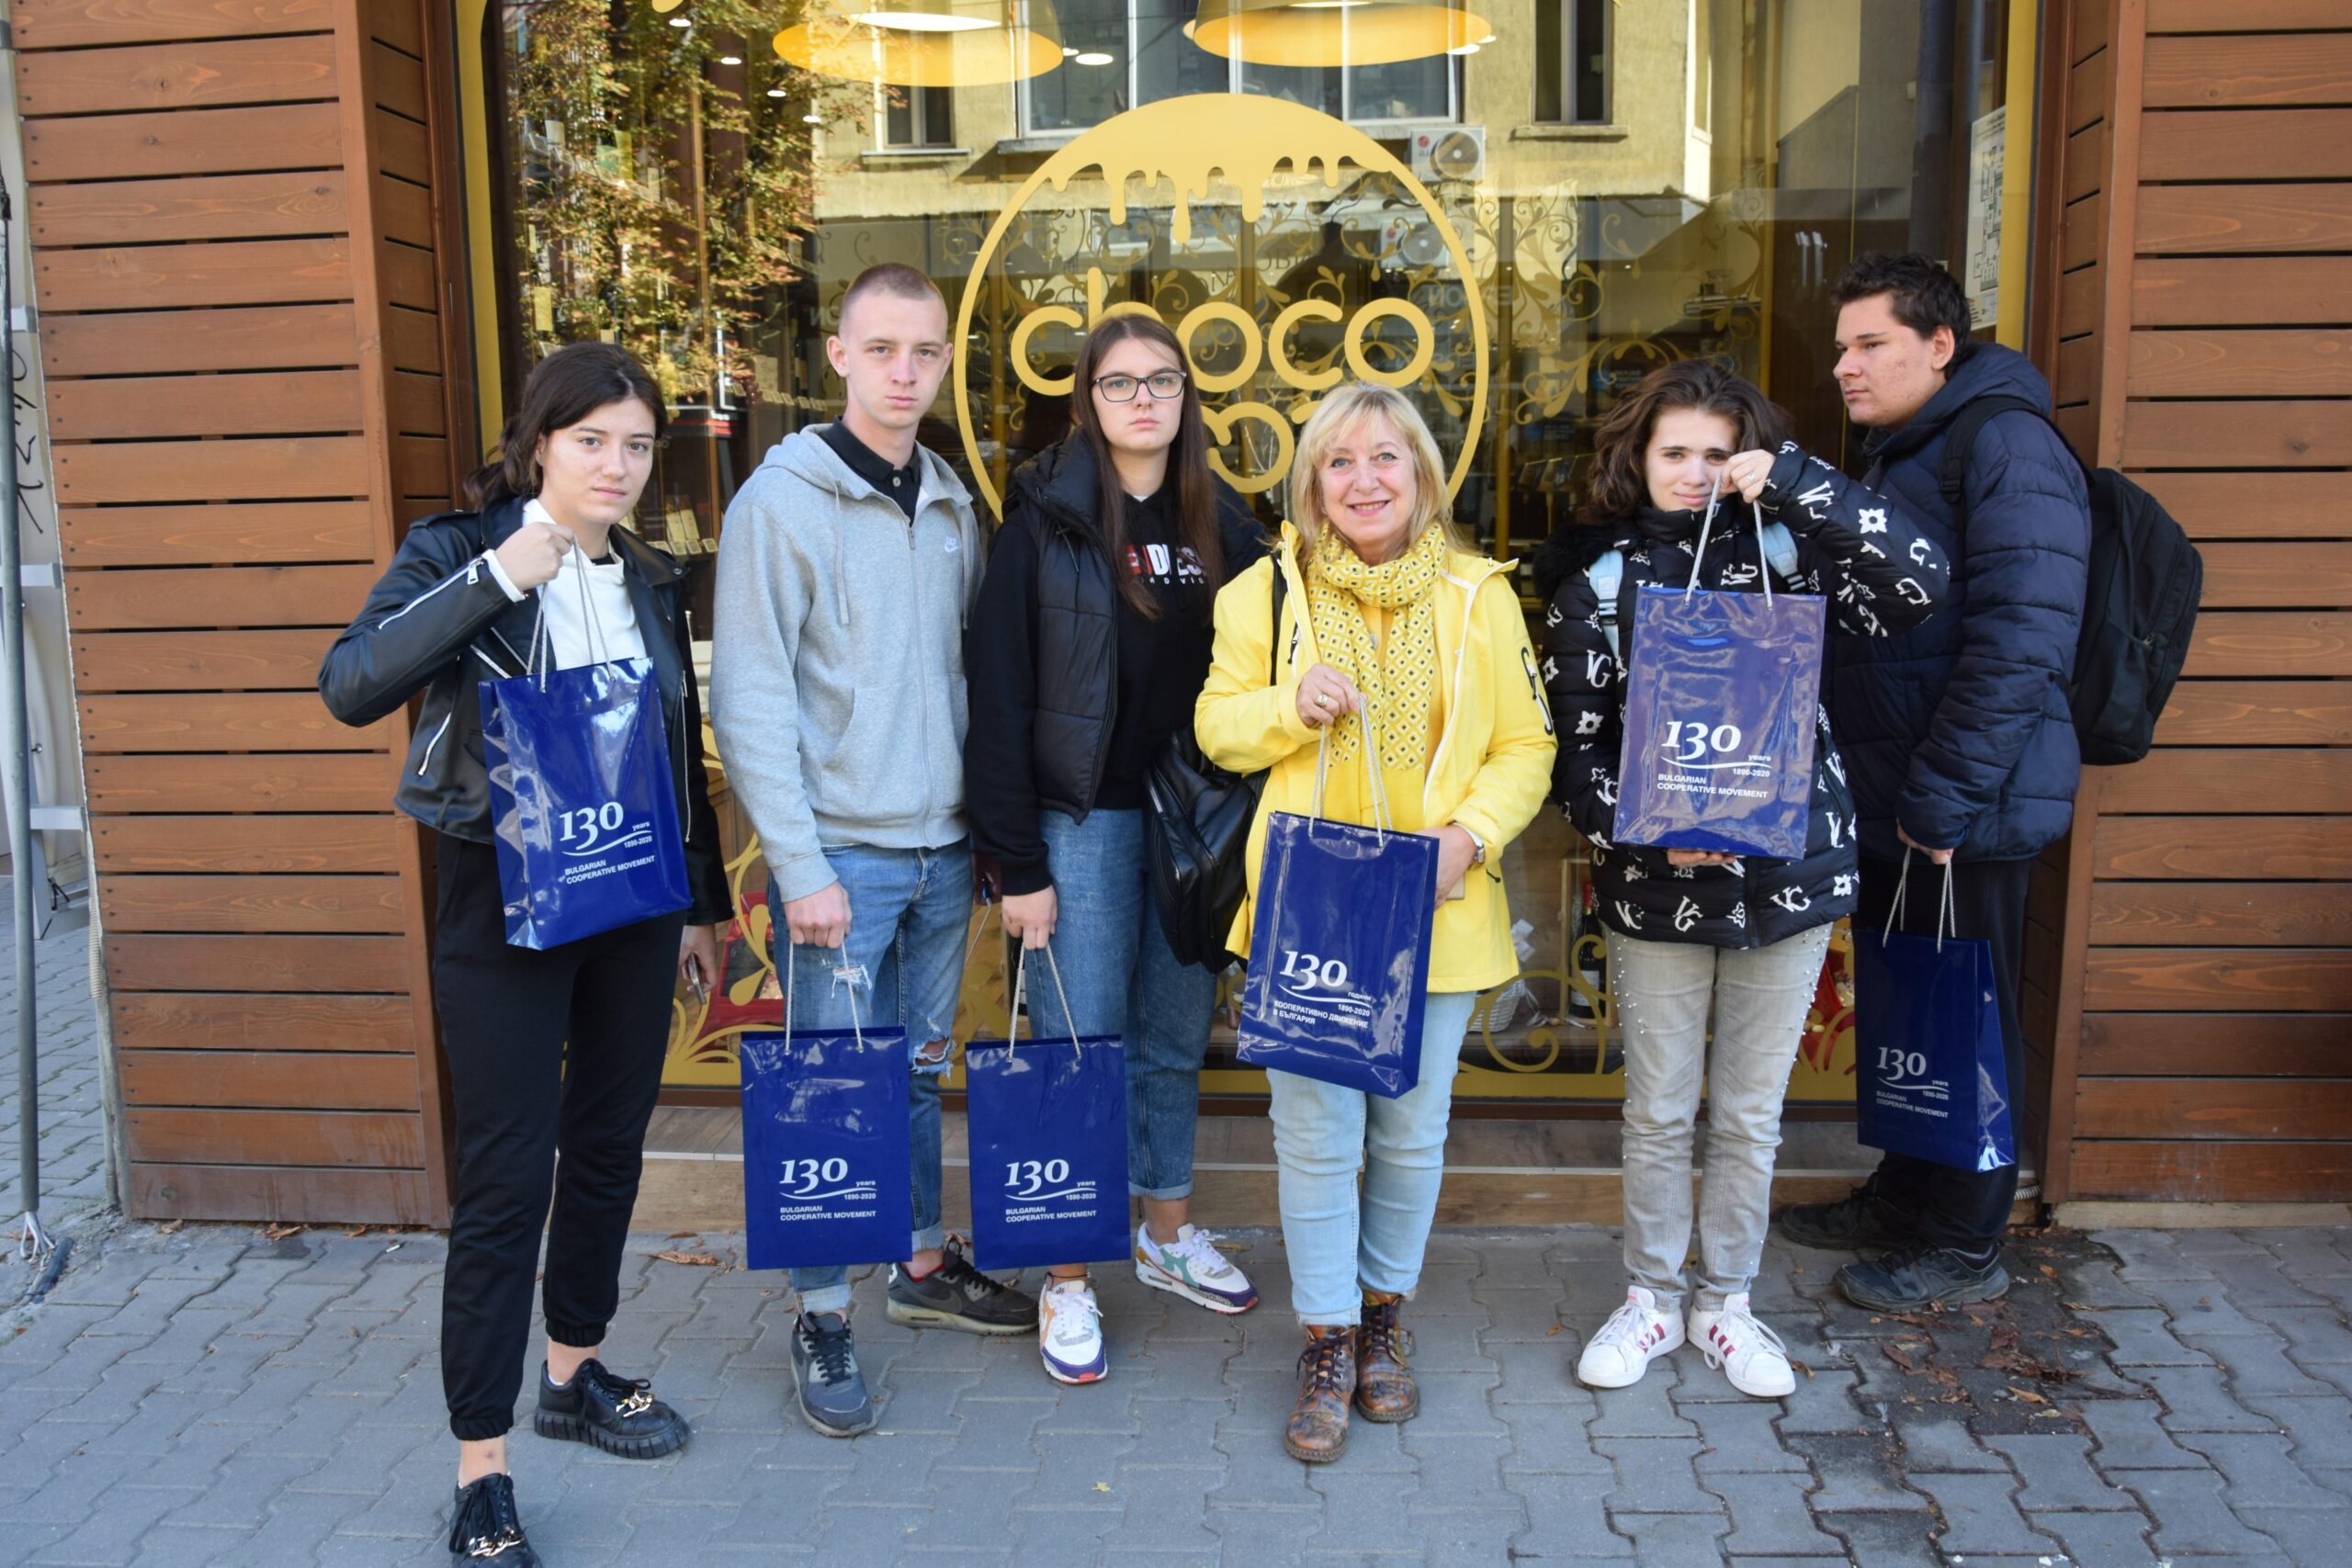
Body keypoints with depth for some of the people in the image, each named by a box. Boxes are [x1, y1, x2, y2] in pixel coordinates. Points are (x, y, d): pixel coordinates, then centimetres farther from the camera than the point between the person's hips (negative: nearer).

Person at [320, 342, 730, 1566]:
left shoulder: (650, 581, 8)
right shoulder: (458, 554, -6)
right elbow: (351, 687, -22)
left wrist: (703, 902, 15)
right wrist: (492, 579, -29)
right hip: (504, 902, -5)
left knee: (608, 1150, 15)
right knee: (506, 1179, -3)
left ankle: (572, 1374, 36)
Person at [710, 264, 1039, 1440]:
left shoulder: (953, 507, 10)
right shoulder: (782, 500, -8)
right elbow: (749, 701, -12)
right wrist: (801, 865, -16)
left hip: (942, 852, 6)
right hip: (841, 855, -5)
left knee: (922, 1069, 17)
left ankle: (924, 1267, 34)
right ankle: (823, 1321, 16)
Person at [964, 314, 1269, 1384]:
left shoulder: (1221, 523, 7)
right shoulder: (1044, 522, -6)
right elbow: (999, 698, -9)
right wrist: (1017, 864, -12)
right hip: (1084, 821, -4)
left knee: (1177, 1038, 14)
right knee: (1080, 1048, 2)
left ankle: (1167, 1233, 33)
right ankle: (1069, 1280, 17)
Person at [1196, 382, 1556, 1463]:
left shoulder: (1478, 595, 1)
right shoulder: (1266, 592, 1)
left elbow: (1525, 745, 3)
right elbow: (1217, 726, 6)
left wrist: (1470, 833, -14)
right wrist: (1291, 705, -15)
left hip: (1435, 912, 1)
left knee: (1413, 1131, 13)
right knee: (1316, 1136, 4)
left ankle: (1382, 1314, 35)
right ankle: (1327, 1343, 21)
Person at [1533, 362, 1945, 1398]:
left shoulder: (1782, 551, -1)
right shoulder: (1596, 581, 0)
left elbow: (1918, 585, -15)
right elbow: (1575, 749, -2)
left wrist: (1796, 479, -18)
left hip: (1788, 876, 1)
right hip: (1658, 887, 0)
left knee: (1751, 1115, 13)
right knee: (1658, 1113, 11)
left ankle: (1726, 1302, 31)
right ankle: (1651, 1298, 31)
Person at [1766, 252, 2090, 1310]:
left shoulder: (2008, 448, -16)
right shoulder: (1893, 456, 16)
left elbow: (2020, 641, -23)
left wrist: (1944, 793, -22)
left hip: (1965, 810, -9)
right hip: (1888, 804, 9)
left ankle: (1965, 1248, 20)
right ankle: (1904, 1198, 35)